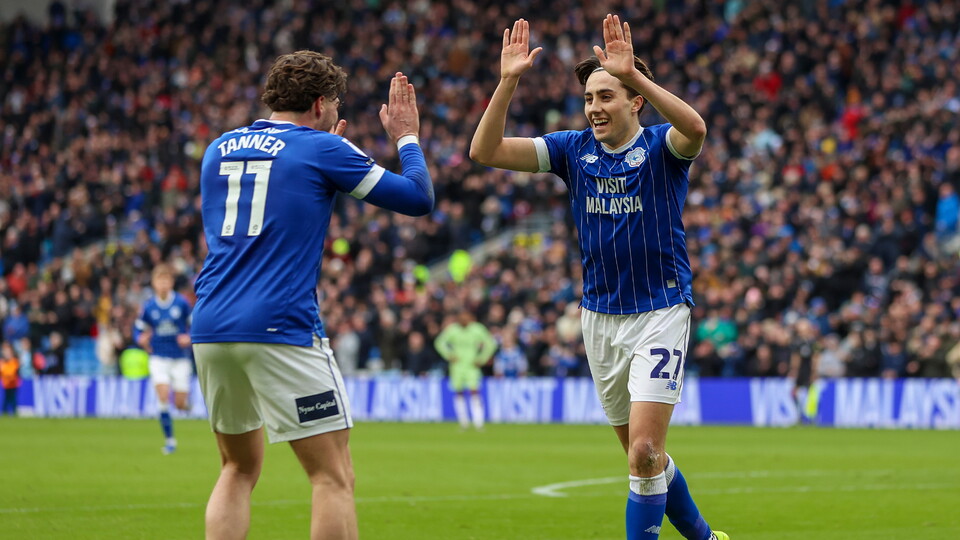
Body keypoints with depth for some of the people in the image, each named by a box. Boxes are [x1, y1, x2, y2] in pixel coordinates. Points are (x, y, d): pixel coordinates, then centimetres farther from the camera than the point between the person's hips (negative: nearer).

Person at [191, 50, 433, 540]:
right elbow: (417, 198, 5)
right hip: (281, 332, -6)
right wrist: (407, 138, 23)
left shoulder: (219, 149, 17)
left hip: (209, 330, 6)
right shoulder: (323, 149, 0)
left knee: (239, 469, 20)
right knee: (334, 478, -3)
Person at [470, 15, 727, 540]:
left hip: (660, 313, -5)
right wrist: (508, 82, -18)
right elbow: (485, 151, -5)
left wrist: (633, 73, -41)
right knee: (643, 454, 14)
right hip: (599, 316, 5)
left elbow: (695, 128, -34)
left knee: (645, 451, -15)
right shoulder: (573, 150, 3)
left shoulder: (661, 147, -9)